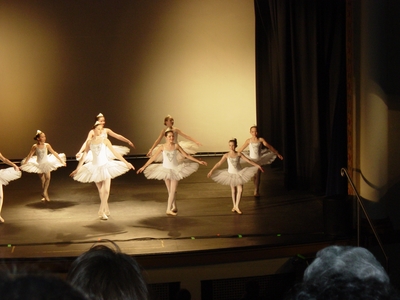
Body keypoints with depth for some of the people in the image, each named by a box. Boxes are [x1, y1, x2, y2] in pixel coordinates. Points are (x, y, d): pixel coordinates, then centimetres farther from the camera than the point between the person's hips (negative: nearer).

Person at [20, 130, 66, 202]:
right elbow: (29, 156, -2)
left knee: (47, 178, -16)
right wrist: (24, 164, 1)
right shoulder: (35, 146, -12)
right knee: (42, 180, 7)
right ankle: (44, 195, 20)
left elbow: (54, 153, -5)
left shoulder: (47, 145, -10)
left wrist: (61, 161, -3)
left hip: (46, 163, 1)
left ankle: (44, 192, -1)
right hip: (39, 165, -1)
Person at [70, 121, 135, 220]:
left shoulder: (105, 140, -4)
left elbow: (115, 152, -1)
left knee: (106, 190, -12)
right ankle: (106, 211, 20)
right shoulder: (89, 142, 0)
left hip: (106, 166, -2)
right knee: (101, 191, 8)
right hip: (95, 168, 2)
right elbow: (84, 156, 7)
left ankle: (102, 211, -4)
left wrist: (126, 162, -2)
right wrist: (77, 169, 8)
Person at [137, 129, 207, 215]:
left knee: (173, 190, -4)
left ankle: (169, 209, -3)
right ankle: (174, 207, 21)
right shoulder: (163, 147, -8)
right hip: (166, 169, 0)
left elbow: (186, 155, -1)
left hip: (175, 170, 0)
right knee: (170, 190, 8)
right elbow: (153, 157, -3)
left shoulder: (176, 146, -7)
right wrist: (144, 166, -4)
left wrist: (198, 161, -3)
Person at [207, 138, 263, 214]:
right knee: (233, 191, 8)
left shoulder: (239, 154, -7)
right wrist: (211, 171, -15)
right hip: (231, 174, 0)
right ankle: (234, 206, 20)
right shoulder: (226, 155, -8)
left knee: (240, 190, -9)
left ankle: (236, 206, 0)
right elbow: (219, 163, -9)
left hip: (239, 174, 0)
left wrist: (257, 166, -9)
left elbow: (248, 160, -5)